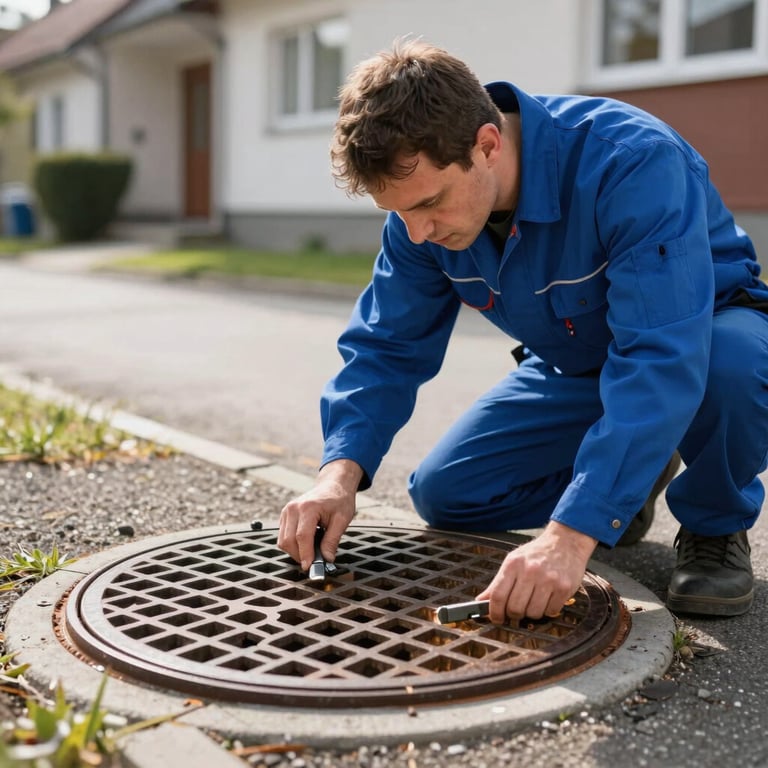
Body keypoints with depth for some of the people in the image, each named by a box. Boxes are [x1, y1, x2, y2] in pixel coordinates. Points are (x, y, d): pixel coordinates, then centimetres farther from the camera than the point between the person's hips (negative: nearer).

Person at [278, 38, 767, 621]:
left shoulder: (633, 163, -37)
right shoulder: (421, 206, -17)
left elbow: (662, 361, -44)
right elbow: (388, 348, -10)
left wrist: (572, 535, -51)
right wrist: (342, 470, -28)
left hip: (703, 331, -5)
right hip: (576, 367, 5)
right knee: (443, 496, -6)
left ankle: (716, 524, -8)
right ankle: (629, 480, 16)